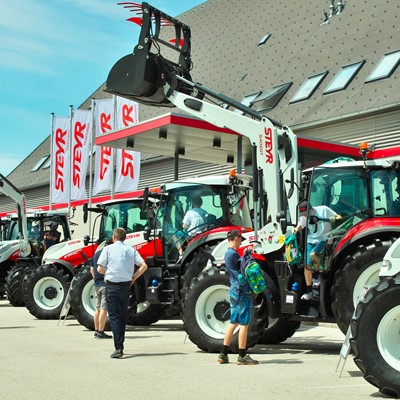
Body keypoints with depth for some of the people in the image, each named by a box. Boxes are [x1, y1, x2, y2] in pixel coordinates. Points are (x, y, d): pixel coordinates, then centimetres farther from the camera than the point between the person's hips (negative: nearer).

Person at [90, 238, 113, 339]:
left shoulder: (96, 254, 15)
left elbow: (92, 270, 20)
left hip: (97, 284, 9)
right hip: (106, 283, -9)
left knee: (98, 308, 14)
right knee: (104, 309, -7)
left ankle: (96, 331, 18)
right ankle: (100, 332, -7)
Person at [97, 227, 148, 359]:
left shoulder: (108, 249, -1)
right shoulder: (131, 250, 7)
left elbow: (100, 269, -6)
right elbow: (143, 266, -2)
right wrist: (133, 278, 6)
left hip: (112, 285, -3)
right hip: (126, 285, 4)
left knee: (114, 317, -3)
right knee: (123, 316, 15)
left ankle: (118, 348, -13)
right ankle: (120, 346, 23)